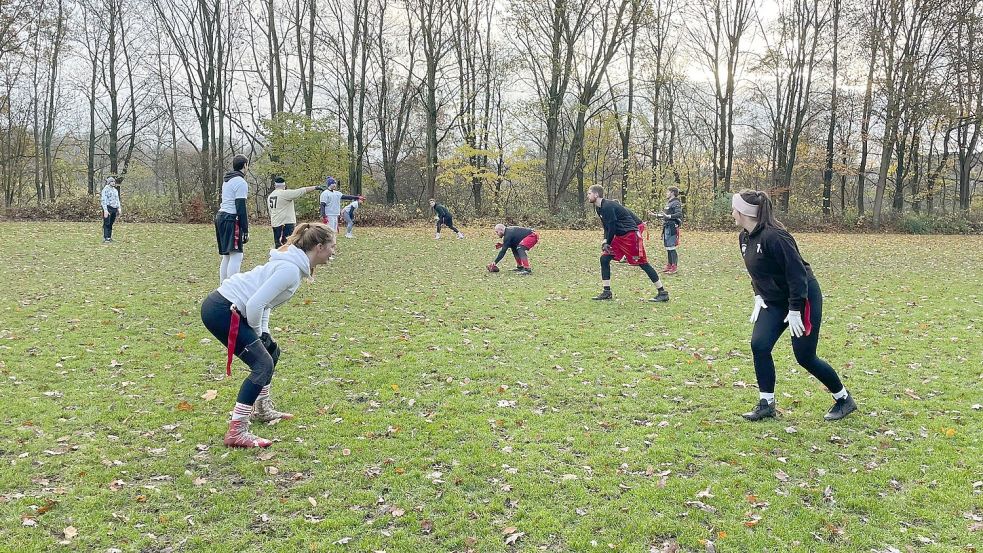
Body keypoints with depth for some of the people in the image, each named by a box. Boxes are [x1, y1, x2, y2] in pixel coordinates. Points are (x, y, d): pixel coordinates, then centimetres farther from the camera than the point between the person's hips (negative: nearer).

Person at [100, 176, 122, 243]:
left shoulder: (115, 190, 19)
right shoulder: (106, 189, -5)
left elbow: (117, 200, 26)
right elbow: (103, 200, -11)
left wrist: (119, 208, 16)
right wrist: (105, 210, -18)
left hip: (114, 209, 7)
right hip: (108, 208, -7)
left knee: (111, 223, 9)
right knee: (107, 224, -9)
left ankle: (109, 237, 14)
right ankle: (105, 238, -11)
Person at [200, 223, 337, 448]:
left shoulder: (294, 264, 11)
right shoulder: (291, 269, -20)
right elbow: (255, 304, -25)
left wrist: (263, 333, 9)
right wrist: (257, 334, -8)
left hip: (228, 308, 10)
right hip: (220, 310, -10)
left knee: (271, 351, 22)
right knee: (262, 364, -12)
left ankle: (262, 409, 37)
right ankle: (236, 432, -11)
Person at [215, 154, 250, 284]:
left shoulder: (227, 180, 19)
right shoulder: (241, 182, -10)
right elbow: (241, 208, -15)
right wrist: (245, 230, -14)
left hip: (221, 216, 10)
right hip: (231, 219, -10)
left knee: (227, 256, 13)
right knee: (236, 256, -13)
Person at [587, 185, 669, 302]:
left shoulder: (608, 206, -20)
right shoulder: (599, 208, 10)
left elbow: (612, 226, -19)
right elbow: (606, 226, 15)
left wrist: (608, 243, -9)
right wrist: (605, 240, 1)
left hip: (631, 233, -10)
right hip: (620, 235, 10)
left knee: (642, 263, -7)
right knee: (604, 258, 3)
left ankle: (663, 293, -2)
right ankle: (606, 292, 8)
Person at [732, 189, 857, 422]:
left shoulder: (773, 236, -26)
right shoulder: (745, 237, 2)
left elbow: (797, 273, -26)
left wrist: (795, 310, -24)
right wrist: (758, 297, 3)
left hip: (803, 299, -8)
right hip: (775, 301, 8)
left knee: (805, 357, -1)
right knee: (759, 345, -6)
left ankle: (844, 399, 21)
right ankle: (766, 403, 6)